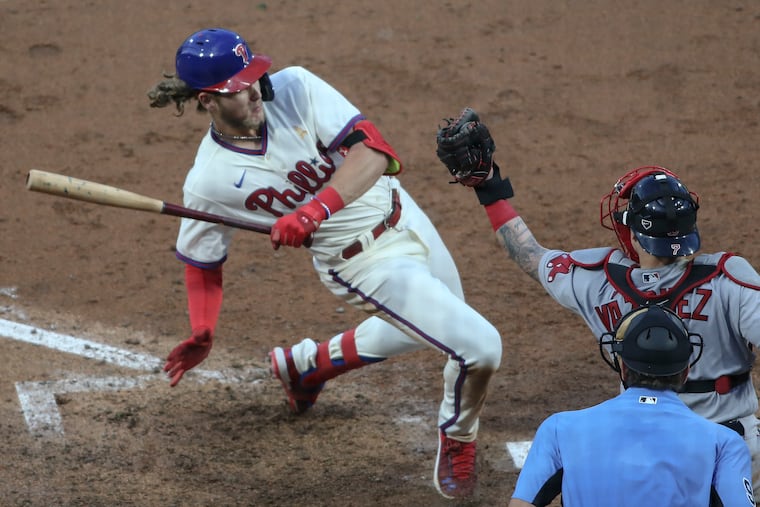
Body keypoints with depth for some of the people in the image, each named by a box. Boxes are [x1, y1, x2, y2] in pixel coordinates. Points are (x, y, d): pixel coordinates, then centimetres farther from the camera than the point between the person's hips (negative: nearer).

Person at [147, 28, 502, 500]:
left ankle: (305, 364, 47)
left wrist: (316, 209, -38)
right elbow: (202, 260, -3)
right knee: (480, 346, -14)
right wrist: (202, 334, -14)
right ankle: (458, 441, 17)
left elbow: (374, 151, -25)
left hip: (408, 222, 5)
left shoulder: (295, 88, -19)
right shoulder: (209, 182, -21)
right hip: (366, 264, -5)